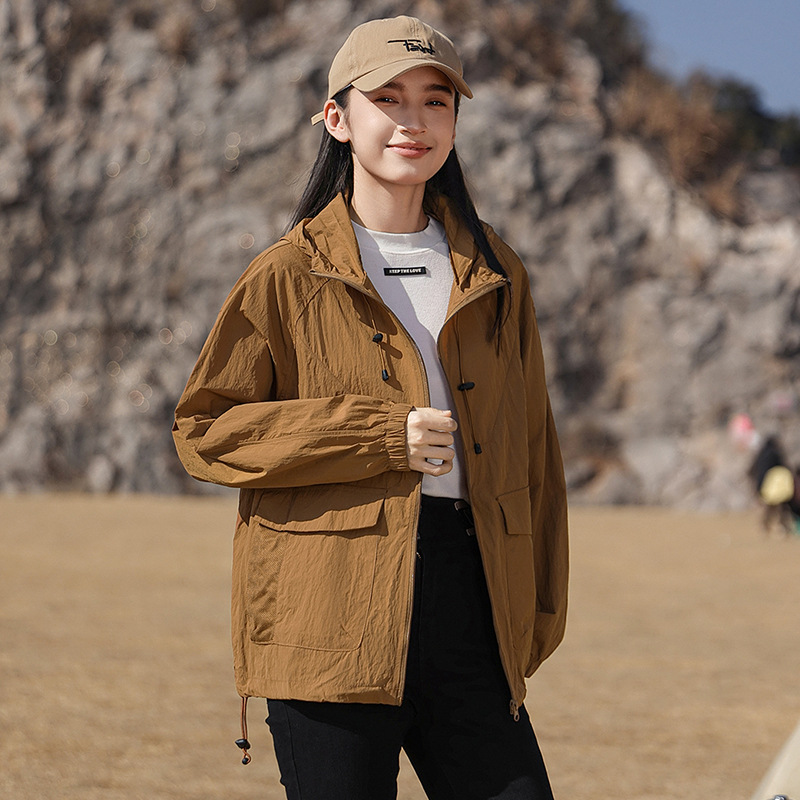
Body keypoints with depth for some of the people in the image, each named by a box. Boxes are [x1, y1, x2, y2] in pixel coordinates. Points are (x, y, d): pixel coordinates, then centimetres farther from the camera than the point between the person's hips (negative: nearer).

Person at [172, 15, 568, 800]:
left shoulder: (492, 276, 14)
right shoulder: (288, 278, 2)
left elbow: (529, 443, 18)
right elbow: (202, 430, -1)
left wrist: (537, 611, 13)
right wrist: (377, 437, -10)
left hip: (468, 603, 4)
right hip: (331, 614, -3)